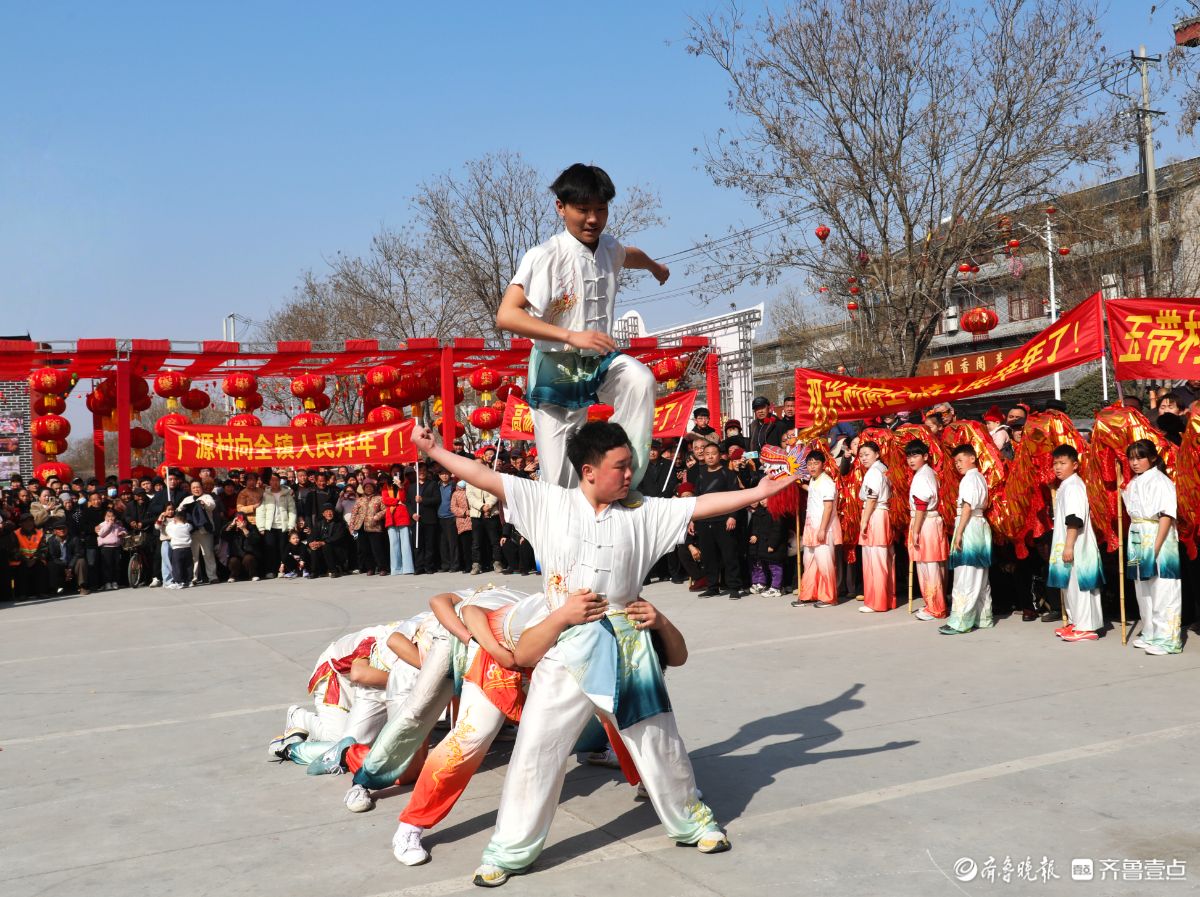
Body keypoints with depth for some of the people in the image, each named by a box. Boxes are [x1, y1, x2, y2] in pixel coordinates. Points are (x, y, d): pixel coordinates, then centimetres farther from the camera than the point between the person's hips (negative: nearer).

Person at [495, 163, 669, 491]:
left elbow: (630, 254, 30)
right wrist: (571, 336, -36)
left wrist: (655, 267, 52)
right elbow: (506, 316, -30)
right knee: (560, 480, -4)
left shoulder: (609, 248, 3)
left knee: (640, 379, -29)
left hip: (601, 360, 5)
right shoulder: (544, 256, -19)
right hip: (557, 369, -5)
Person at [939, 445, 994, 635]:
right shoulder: (980, 478, 15)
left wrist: (959, 533, -20)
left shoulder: (968, 479, -13)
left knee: (965, 577, -9)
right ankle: (983, 617, 20)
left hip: (969, 526, -10)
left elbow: (967, 508, -19)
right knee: (979, 576, 14)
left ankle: (960, 622, -9)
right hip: (981, 525, 10)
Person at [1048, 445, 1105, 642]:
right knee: (1070, 585, 15)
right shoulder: (1065, 485, 16)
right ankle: (1075, 623, 24)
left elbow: (1074, 520, -23)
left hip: (1076, 547, -10)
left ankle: (1086, 628, -3)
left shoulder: (1073, 486, -15)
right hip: (1068, 545, 10)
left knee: (1079, 586, -7)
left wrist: (1069, 546, -26)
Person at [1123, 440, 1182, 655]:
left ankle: (1167, 639, -2)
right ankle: (1150, 634, 22)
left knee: (1161, 589, -7)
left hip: (1158, 539, -8)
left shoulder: (1160, 482, -9)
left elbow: (1167, 516, -16)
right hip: (1138, 540, 8)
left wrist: (1156, 547, -21)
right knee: (1143, 590, 12)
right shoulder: (1133, 484, 14)